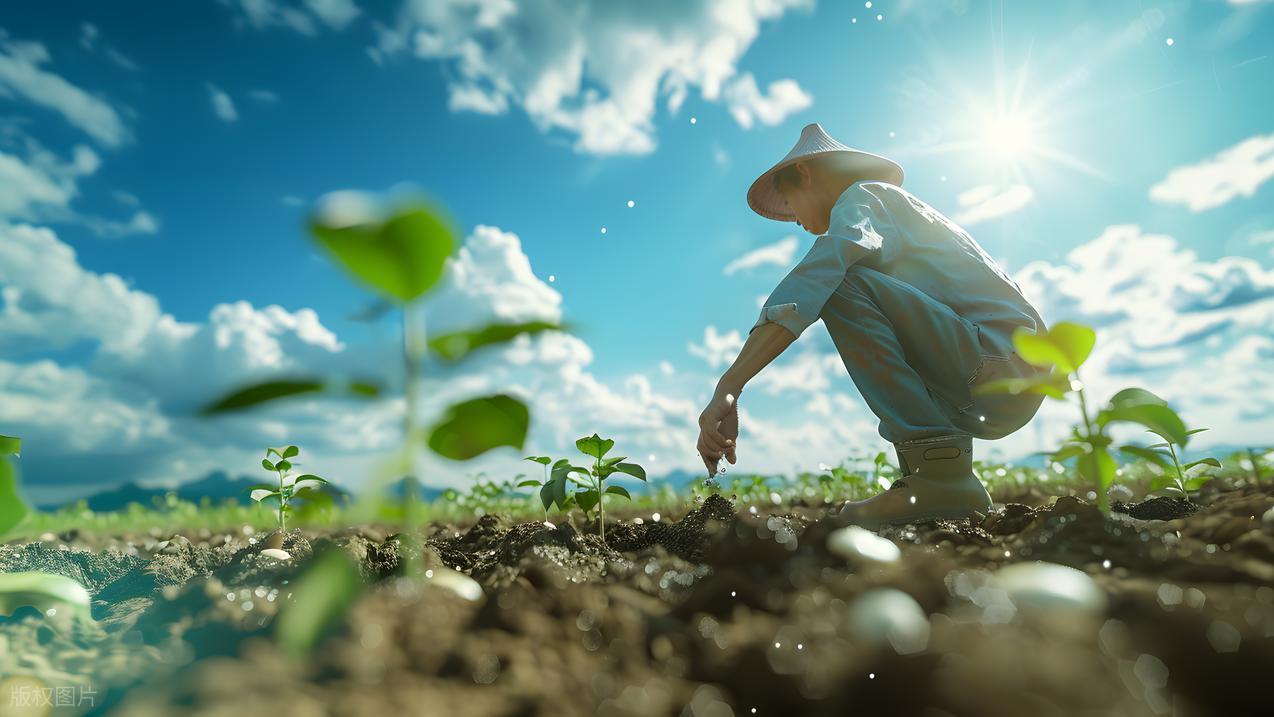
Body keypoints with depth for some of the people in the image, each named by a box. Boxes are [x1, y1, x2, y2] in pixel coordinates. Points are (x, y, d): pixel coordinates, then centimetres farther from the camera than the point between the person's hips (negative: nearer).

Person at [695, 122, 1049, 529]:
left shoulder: (863, 196, -3)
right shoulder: (897, 206, 26)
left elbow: (810, 282, -23)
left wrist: (727, 389, -28)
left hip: (997, 363, -10)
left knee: (843, 287, -17)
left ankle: (938, 474, -17)